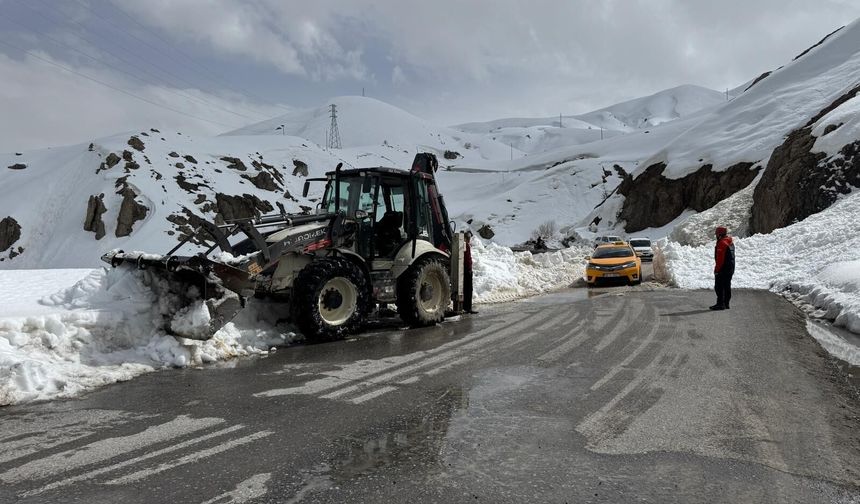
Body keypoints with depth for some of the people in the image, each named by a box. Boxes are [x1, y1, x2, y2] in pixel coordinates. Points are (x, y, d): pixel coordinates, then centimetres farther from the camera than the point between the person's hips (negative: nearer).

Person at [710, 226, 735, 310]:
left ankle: (720, 304, -8)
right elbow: (731, 257, 20)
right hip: (730, 269, 10)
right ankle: (726, 304, 18)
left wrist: (717, 269, -17)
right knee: (727, 287, 13)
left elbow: (720, 258, -20)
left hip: (722, 269, -10)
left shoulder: (722, 243, -16)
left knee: (719, 287, -7)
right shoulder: (730, 243, 16)